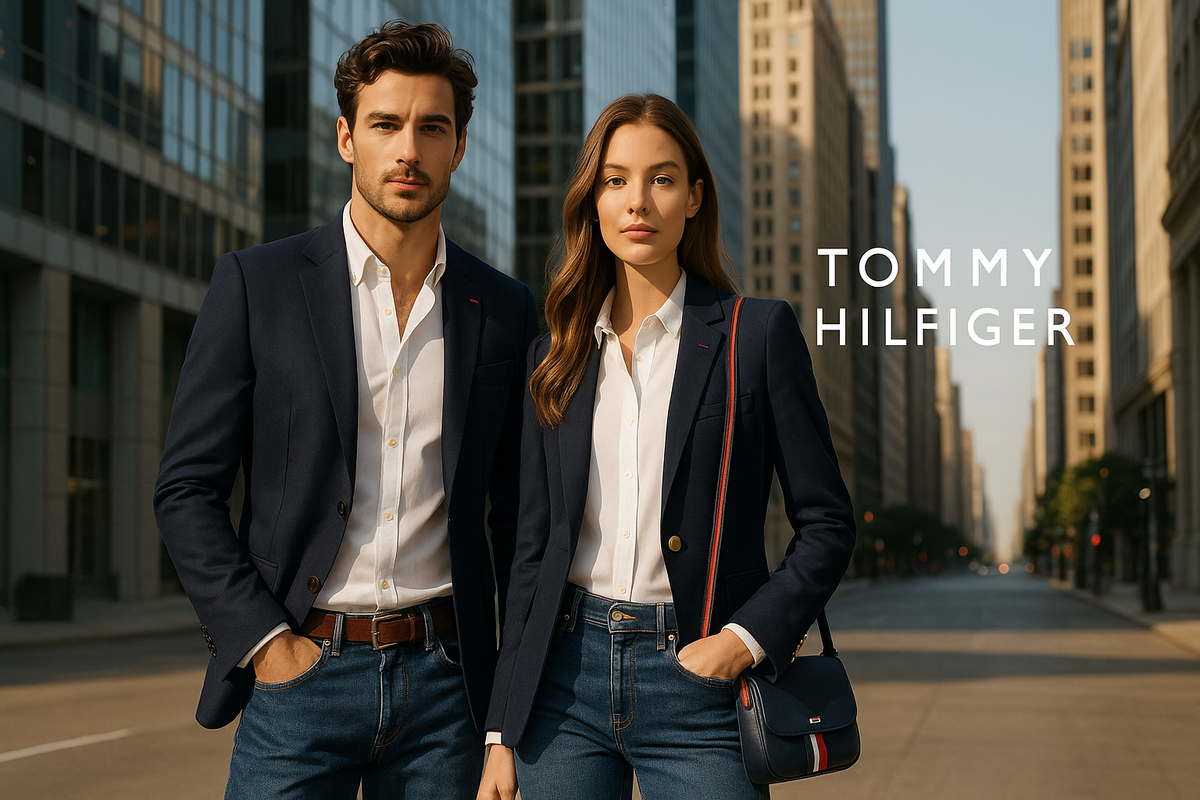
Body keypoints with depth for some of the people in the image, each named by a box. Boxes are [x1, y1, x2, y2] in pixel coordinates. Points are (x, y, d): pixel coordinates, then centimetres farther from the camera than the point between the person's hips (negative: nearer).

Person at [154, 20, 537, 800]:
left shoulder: (504, 310, 5)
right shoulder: (257, 284, -1)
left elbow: (515, 514, 11)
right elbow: (187, 488, -1)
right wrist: (264, 640, -9)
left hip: (442, 676, 2)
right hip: (301, 675, -2)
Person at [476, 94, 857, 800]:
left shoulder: (758, 332, -2)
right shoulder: (559, 353, 9)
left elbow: (828, 523, 0)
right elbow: (536, 543, 10)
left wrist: (746, 637, -14)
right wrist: (503, 732, 8)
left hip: (696, 681, -3)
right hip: (568, 675, 3)